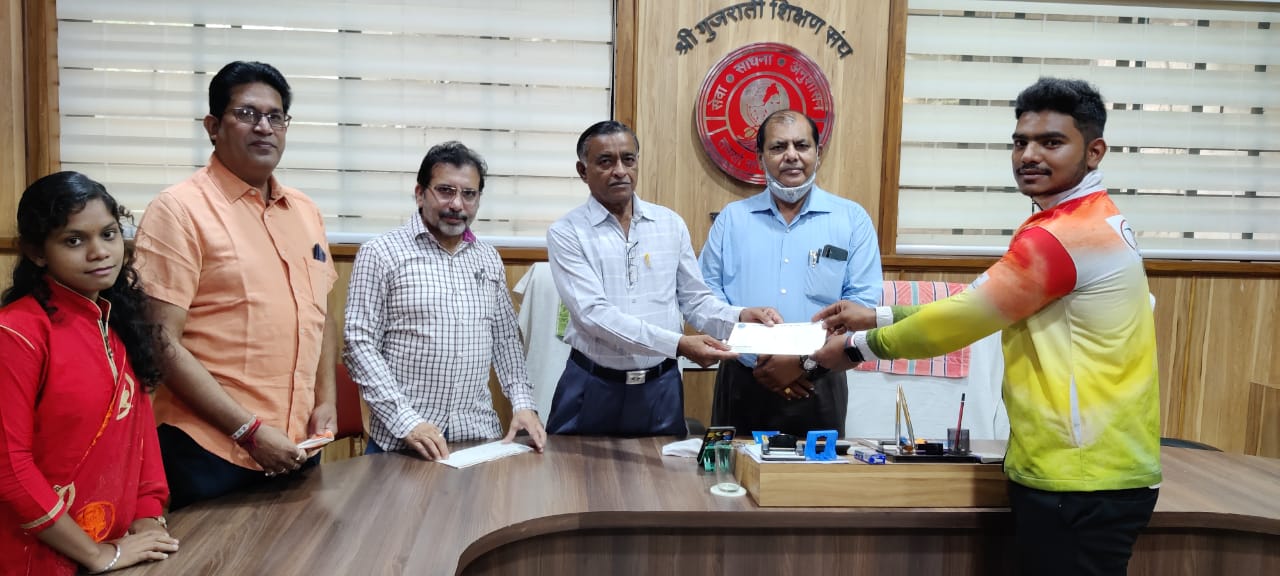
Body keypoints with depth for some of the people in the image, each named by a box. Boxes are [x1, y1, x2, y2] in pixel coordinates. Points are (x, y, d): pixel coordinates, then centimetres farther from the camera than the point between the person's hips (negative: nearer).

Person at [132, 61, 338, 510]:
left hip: (296, 448, 6)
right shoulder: (179, 210, -10)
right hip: (208, 455, -6)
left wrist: (325, 400, 6)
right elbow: (162, 344, -14)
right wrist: (250, 431, -17)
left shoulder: (306, 212, 10)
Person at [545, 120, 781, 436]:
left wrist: (740, 317, -12)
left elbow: (695, 300, 9)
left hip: (661, 387, 3)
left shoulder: (671, 224, 5)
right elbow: (594, 314, -18)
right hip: (593, 387, -3)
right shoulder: (566, 233, -7)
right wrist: (679, 344, -27)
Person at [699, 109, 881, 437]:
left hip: (818, 387, -1)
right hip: (743, 384, 1)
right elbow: (708, 294, 1)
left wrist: (804, 360, -13)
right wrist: (755, 356, -10)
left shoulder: (852, 220, 4)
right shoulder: (732, 219, 8)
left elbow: (863, 302, -4)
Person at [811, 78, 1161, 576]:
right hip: (1089, 467, 10)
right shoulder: (1092, 220, 14)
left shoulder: (1062, 235, -20)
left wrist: (858, 345, -1)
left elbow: (964, 316, -14)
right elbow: (978, 308, 15)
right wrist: (878, 316, 12)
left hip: (1080, 480, -10)